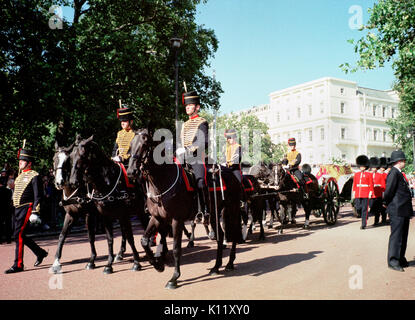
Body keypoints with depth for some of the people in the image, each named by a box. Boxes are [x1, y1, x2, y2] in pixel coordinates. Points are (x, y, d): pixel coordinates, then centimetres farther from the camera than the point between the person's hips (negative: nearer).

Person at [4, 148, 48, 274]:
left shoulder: (34, 176, -9)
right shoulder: (20, 176, 17)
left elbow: (37, 196, -14)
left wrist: (35, 213, -20)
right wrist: (15, 210, 21)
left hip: (26, 208, -9)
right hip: (17, 209, 9)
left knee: (18, 235, -10)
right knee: (21, 236, 11)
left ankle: (18, 265, -3)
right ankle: (40, 253, 27)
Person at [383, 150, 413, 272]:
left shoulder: (399, 173, 16)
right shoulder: (394, 173, -15)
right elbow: (389, 190, -20)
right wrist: (386, 203, -7)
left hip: (404, 211, 10)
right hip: (397, 211, -10)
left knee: (403, 236, 16)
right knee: (396, 235, -4)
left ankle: (401, 259, 27)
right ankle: (393, 261, 3)